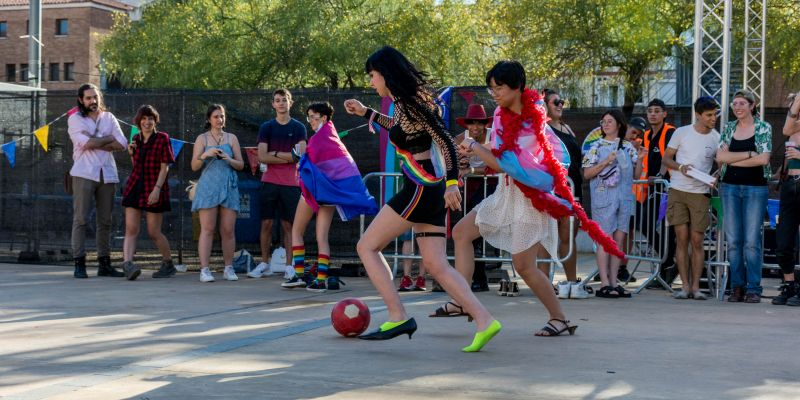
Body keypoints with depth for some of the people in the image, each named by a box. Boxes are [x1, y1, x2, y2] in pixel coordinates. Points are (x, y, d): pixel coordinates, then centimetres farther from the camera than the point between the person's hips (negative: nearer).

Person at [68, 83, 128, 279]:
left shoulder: (109, 118, 15)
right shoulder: (75, 119, 5)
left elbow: (122, 144, 1)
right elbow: (85, 143, -13)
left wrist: (95, 144, -8)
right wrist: (108, 138, 0)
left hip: (107, 174, 4)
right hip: (84, 173, -4)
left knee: (105, 221, 5)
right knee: (80, 219, -6)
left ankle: (104, 264, 9)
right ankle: (79, 264, -5)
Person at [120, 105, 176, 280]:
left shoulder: (162, 139, -6)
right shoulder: (136, 138, 11)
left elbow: (164, 167, -10)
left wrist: (157, 189, -19)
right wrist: (131, 154, 2)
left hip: (153, 190, -5)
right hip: (134, 187, 5)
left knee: (154, 232, 1)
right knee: (131, 229, -10)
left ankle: (169, 264, 19)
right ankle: (127, 263, -22)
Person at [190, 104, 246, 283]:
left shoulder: (231, 138, 13)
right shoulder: (202, 139, 9)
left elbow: (241, 165, 10)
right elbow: (194, 166, 4)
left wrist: (230, 160, -10)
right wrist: (205, 155, -13)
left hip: (228, 187, 2)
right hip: (208, 187, -2)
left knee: (228, 230, 0)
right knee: (207, 229, -7)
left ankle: (228, 268, 8)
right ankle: (204, 269, -9)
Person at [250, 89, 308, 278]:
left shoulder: (298, 127, 6)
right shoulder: (266, 127, 7)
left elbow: (300, 155, -7)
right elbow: (262, 157, -2)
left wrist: (275, 153, -7)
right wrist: (287, 158, -8)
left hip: (291, 183, -1)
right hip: (269, 182, 1)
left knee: (288, 225, 1)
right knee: (266, 223, 2)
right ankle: (264, 263, 12)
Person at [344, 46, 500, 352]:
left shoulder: (409, 103, -13)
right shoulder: (405, 102, 15)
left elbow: (445, 140, -21)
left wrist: (452, 183, -27)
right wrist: (366, 113, 40)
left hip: (420, 189, -9)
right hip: (432, 190, 9)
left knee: (366, 247, 0)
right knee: (436, 265, 7)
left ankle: (398, 318, -5)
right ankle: (484, 321, -3)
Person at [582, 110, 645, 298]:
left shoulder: (628, 147, 12)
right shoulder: (596, 146, 1)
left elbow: (636, 174, 12)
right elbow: (586, 174, -5)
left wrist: (639, 159, -5)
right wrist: (605, 162, -16)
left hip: (625, 198, 5)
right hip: (604, 198, -4)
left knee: (619, 240, 5)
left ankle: (614, 282, 10)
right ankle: (604, 284, -4)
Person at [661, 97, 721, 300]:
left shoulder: (717, 138, 4)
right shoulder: (682, 132, 2)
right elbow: (665, 159, 7)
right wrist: (680, 167, -12)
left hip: (701, 193, 0)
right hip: (678, 191, 0)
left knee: (697, 241, -2)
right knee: (682, 239, -1)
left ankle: (695, 286, 6)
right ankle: (685, 286, 4)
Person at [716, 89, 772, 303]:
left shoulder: (763, 128, 2)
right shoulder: (728, 128, 11)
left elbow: (763, 159, -11)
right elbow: (720, 157, -2)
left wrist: (733, 160, -6)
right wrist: (749, 154, -10)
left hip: (755, 188, -3)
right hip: (730, 187, 3)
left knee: (752, 241, -6)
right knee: (733, 241, 3)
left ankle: (753, 289, 0)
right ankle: (737, 287, 9)